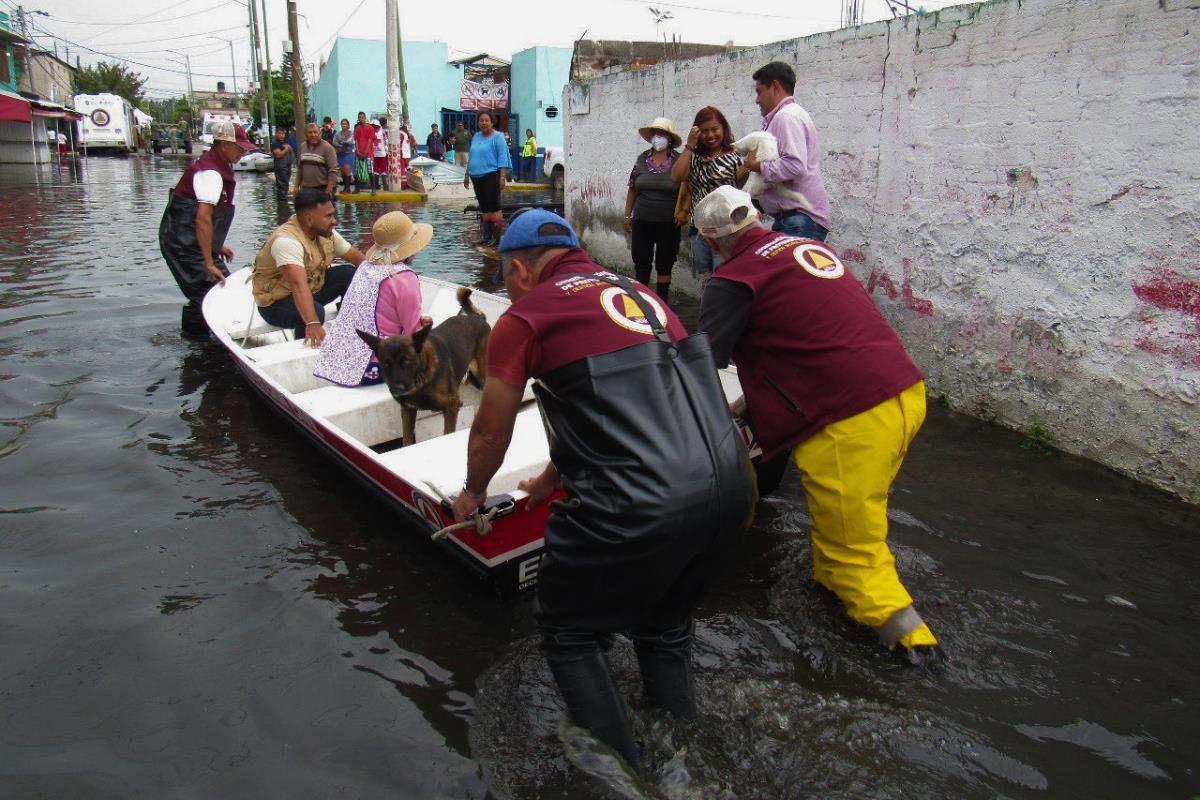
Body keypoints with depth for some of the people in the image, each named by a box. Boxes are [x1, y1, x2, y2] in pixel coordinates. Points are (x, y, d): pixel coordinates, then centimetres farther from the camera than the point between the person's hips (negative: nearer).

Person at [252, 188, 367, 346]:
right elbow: (299, 285, -44)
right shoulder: (286, 240, -31)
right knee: (315, 311, -36)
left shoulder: (326, 233, -6)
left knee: (352, 274, -8)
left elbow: (357, 257, 2)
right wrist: (312, 324, -56)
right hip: (277, 302, -8)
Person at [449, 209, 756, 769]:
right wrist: (551, 481, 43)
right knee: (665, 629, 29)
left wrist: (473, 494, 36)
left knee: (568, 634, 19)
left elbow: (489, 434, 15)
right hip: (731, 488, 7)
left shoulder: (524, 318, 3)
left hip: (641, 508, -7)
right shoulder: (636, 292, 21)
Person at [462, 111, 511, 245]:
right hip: (477, 177, 7)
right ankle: (487, 236, 13)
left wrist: (502, 177, -17)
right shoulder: (476, 137, 16)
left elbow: (503, 158, -9)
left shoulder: (497, 137, -3)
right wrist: (467, 175, 20)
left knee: (494, 206, -9)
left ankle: (496, 237, -9)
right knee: (484, 207, 9)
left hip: (491, 175, -7)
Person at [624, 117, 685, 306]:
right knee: (641, 262, 6)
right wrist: (627, 215, 9)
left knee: (664, 265, 7)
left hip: (668, 223, -2)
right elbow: (632, 189, 10)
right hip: (641, 221, 2)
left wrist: (685, 211, -20)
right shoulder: (641, 159, 5)